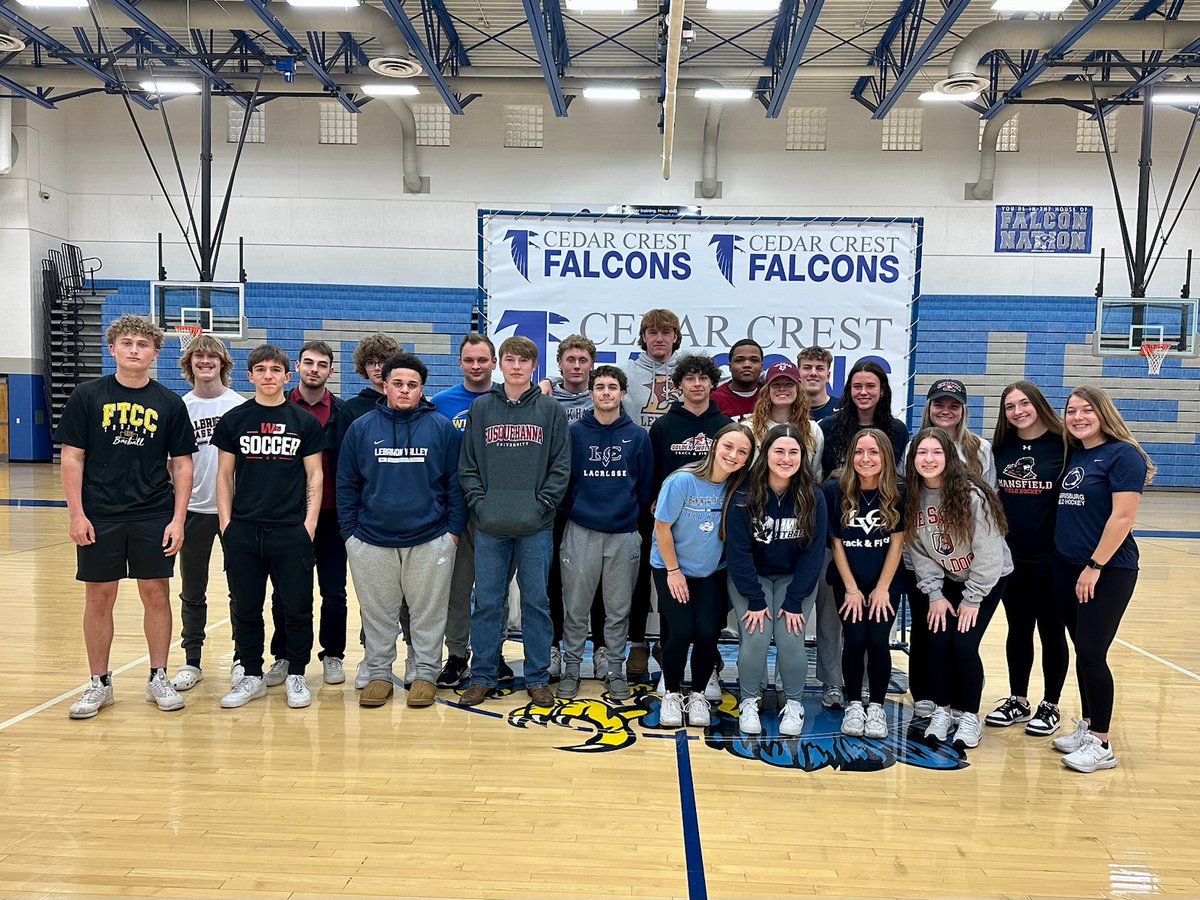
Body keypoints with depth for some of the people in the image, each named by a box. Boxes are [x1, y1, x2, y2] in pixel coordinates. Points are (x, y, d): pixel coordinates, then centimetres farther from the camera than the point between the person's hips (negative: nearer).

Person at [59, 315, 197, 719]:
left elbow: (181, 464, 4)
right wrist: (76, 513, -7)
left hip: (154, 517, 1)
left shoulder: (169, 403, 3)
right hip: (98, 517, 0)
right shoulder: (87, 397, 1)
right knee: (99, 598, 7)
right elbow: (72, 458, 1)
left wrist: (178, 519, -3)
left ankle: (158, 679, 19)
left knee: (156, 594, 6)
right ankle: (99, 683, 21)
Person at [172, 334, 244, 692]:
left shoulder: (240, 405, -1)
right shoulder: (180, 407, 2)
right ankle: (191, 662, 22)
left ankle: (242, 659, 20)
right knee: (192, 592, 10)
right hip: (195, 510, 1)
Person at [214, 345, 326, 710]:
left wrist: (309, 524, -4)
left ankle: (296, 675, 20)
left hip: (292, 531, -1)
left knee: (297, 607, 4)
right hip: (243, 531, 1)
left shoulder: (305, 421, 4)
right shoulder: (234, 420, 6)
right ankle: (252, 676, 24)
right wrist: (226, 523, 0)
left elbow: (314, 476, 4)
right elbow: (224, 476, 8)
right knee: (245, 608, 10)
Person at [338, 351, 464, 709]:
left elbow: (455, 482, 2)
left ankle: (426, 673, 22)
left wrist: (454, 529, -3)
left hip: (430, 541, -1)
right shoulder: (361, 428, 3)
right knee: (377, 613, 11)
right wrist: (350, 531, 1)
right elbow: (346, 484, 6)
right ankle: (378, 673, 25)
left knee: (428, 612, 8)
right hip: (371, 541, 1)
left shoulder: (442, 427, 0)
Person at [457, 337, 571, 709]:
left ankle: (538, 678, 18)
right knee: (487, 602, 7)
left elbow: (561, 466, 1)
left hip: (536, 526, -1)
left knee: (536, 602, 6)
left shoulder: (550, 410, 4)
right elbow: (467, 465, 6)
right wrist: (480, 503, -5)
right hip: (489, 525, 1)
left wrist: (542, 505, -9)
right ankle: (482, 676, 19)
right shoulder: (481, 408, 7)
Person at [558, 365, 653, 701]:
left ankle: (615, 669, 22)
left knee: (618, 609, 9)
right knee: (576, 607, 6)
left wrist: (632, 513, 7)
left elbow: (645, 485, 8)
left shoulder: (638, 436, 3)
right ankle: (571, 667, 19)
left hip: (624, 534, 1)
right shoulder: (574, 433, 0)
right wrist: (572, 510, 2)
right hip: (581, 532, -1)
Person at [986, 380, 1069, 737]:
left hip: (1050, 556, -4)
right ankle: (1018, 701, 26)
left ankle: (1050, 706, 22)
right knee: (1018, 629, 14)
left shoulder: (1063, 444, -8)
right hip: (1010, 555, 4)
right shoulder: (1001, 447, 5)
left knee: (1051, 630, 9)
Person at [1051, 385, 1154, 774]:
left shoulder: (1123, 455, -9)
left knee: (1092, 653, -7)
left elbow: (1123, 517, -16)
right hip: (1066, 568, 6)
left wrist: (1095, 567, -16)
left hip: (1108, 571, -6)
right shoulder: (1072, 455, 11)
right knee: (1082, 651, 13)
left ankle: (1101, 745, 5)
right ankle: (1086, 726, 25)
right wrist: (1075, 566, 9)